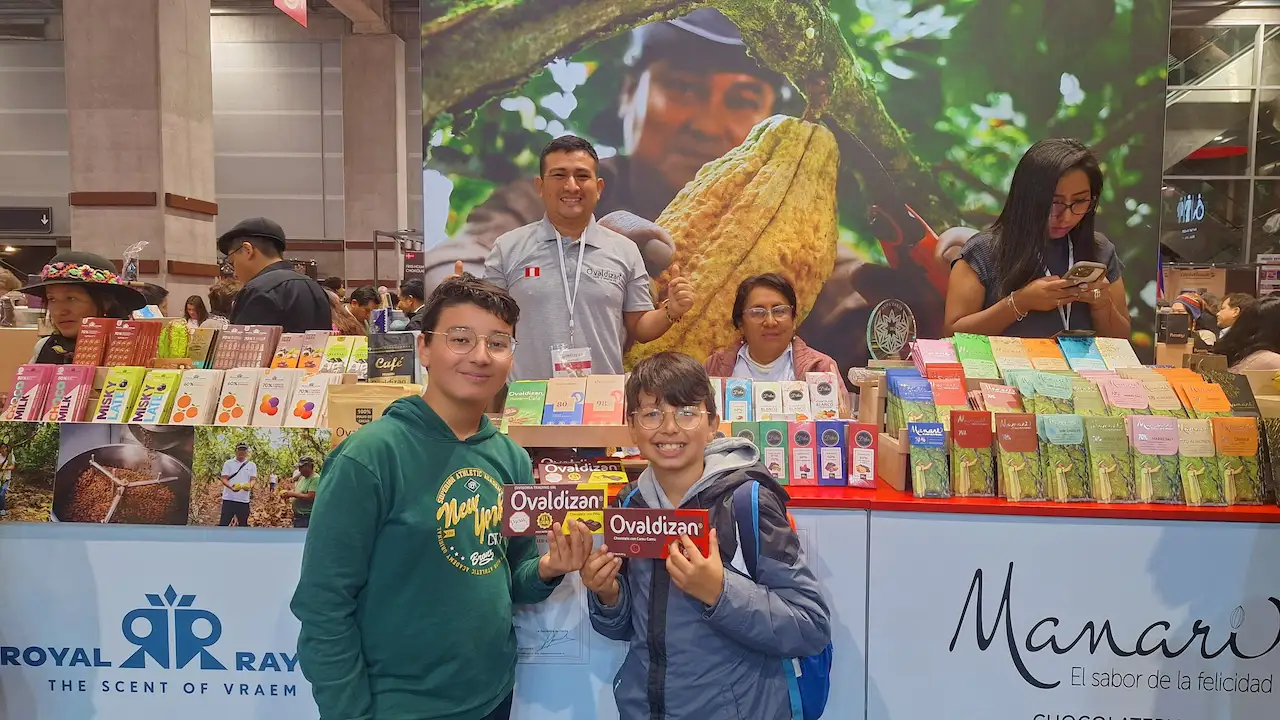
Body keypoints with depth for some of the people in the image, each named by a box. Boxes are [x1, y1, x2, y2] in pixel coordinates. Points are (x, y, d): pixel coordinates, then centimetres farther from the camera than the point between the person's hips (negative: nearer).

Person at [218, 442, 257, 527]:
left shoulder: (252, 465, 9)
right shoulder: (228, 463, 4)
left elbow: (253, 479, 0)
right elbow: (224, 479, -4)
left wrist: (249, 486, -25)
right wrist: (232, 487, -25)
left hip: (244, 500, 2)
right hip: (229, 499, -2)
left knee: (243, 524, 10)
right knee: (223, 523, -4)